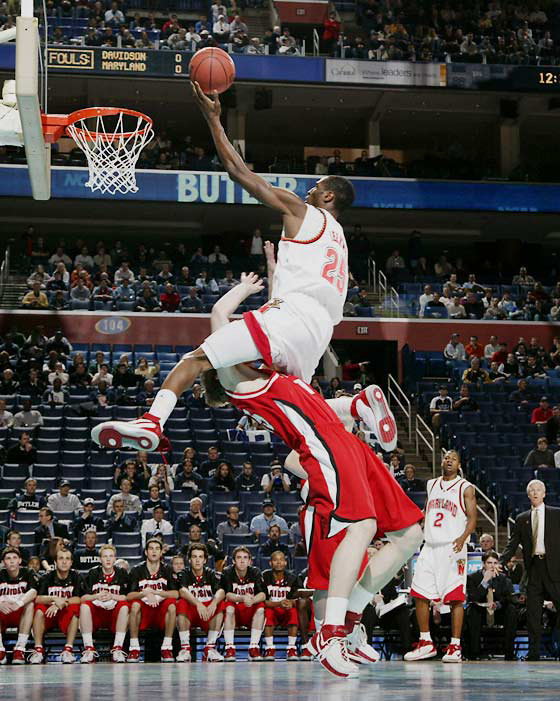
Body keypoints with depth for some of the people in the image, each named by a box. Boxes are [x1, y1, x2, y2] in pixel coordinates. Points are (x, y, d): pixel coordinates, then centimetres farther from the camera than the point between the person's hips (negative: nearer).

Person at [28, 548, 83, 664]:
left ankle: (68, 649, -32)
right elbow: (37, 599, -15)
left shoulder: (76, 577, -2)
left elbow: (78, 599, -15)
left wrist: (59, 604, -28)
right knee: (39, 609, -29)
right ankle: (38, 650, -28)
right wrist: (54, 599, -31)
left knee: (75, 609, -30)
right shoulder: (47, 578, -2)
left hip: (66, 615, 0)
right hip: (48, 616, 0)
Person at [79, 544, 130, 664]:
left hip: (114, 613, 0)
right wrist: (96, 596, -26)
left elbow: (127, 597, -8)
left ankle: (117, 649, -31)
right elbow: (82, 598, -7)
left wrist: (112, 596, -25)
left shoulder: (122, 573, 4)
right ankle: (89, 649, -30)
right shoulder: (93, 573, 3)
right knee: (84, 606, -28)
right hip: (96, 612, 0)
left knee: (124, 606, -29)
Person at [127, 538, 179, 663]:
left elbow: (176, 594, -10)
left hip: (161, 612, 1)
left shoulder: (167, 571, 5)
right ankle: (134, 648, -25)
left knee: (172, 604, -29)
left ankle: (167, 648, -24)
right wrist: (145, 593, -28)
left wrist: (154, 592, -21)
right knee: (135, 605, -32)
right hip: (143, 613, -1)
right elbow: (129, 595, -11)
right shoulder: (137, 571, 2)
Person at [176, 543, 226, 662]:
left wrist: (214, 603, -38)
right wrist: (198, 604, -41)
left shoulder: (210, 574, 4)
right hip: (189, 616, -2)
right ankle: (185, 649, -28)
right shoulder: (184, 574, -1)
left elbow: (221, 592, -15)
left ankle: (210, 648, -22)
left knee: (221, 605, -26)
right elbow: (183, 591, -23)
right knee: (181, 604, -31)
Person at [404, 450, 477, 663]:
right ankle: (426, 643, 10)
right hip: (430, 547, 5)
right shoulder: (432, 485, 16)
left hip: (452, 548, -5)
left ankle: (455, 646, -3)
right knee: (419, 595, 1)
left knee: (455, 598, -6)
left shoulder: (466, 488, 1)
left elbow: (472, 519, -5)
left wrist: (463, 538, -22)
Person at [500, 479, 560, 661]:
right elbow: (512, 545, 10)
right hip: (533, 567, 2)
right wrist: (500, 563, -4)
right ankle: (534, 652, 5)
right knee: (533, 612, 1)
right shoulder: (522, 519, 14)